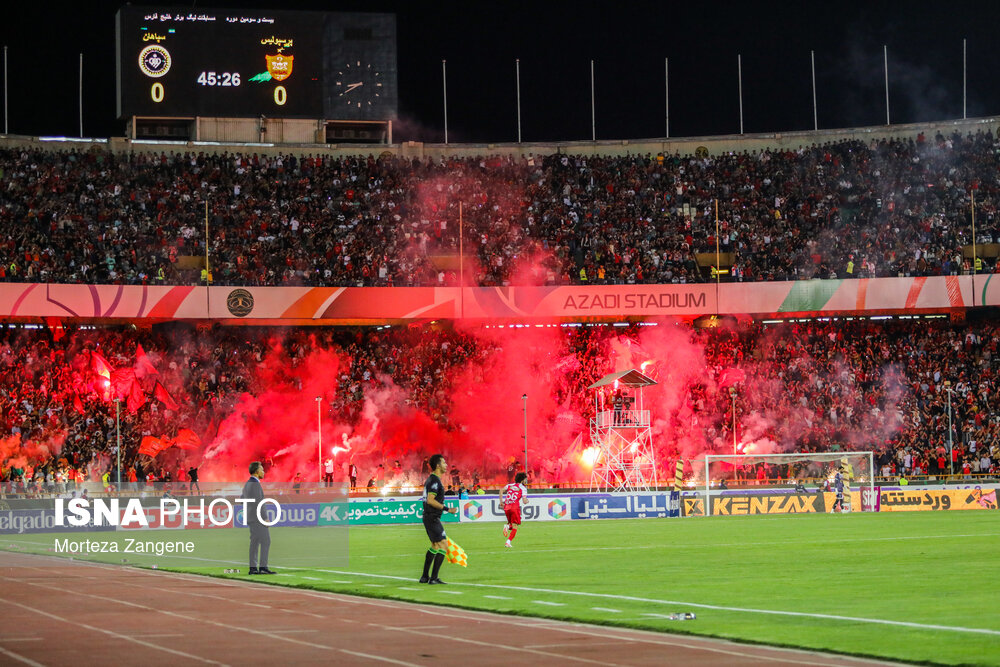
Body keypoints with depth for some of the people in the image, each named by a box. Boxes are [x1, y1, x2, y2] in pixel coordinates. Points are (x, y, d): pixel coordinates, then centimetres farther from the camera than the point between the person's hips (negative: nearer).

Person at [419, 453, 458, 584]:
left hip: (428, 517, 11)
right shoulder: (434, 480, -16)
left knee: (435, 546, 20)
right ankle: (434, 578, -13)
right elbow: (430, 500, -24)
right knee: (443, 546, -11)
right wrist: (447, 509, -22)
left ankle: (425, 577, 24)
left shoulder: (431, 479, 16)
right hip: (433, 518, -11)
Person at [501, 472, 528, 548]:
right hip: (515, 507, -5)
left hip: (506, 507, 5)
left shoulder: (509, 485, 16)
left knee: (511, 523, 25)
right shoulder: (523, 488, 5)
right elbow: (524, 501, -3)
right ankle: (508, 542, -13)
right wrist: (527, 501, 20)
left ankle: (507, 526, -10)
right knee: (515, 527, 1)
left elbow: (501, 491, 1)